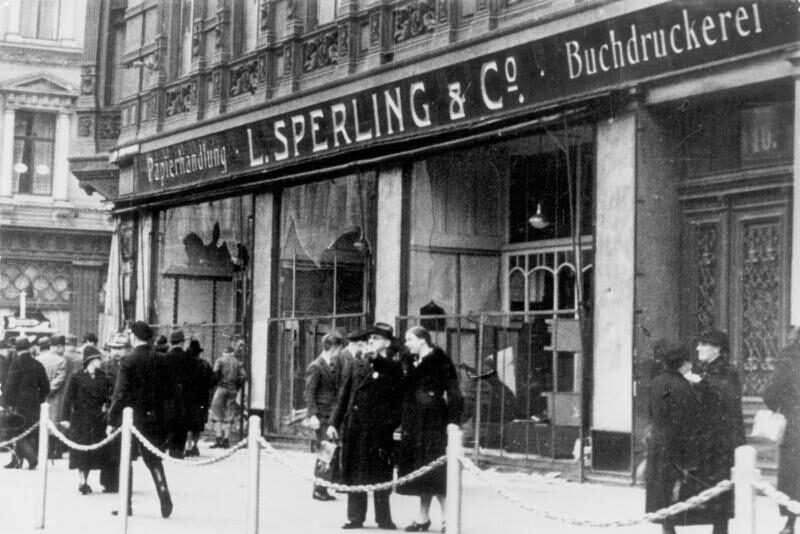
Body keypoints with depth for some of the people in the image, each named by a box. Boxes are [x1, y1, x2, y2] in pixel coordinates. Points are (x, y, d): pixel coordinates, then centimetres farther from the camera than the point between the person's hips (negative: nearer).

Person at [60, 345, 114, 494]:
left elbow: (108, 396, 15)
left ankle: (85, 482, 14)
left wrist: (106, 406, -5)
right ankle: (82, 482, -1)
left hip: (97, 421, 4)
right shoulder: (77, 378, -3)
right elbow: (68, 398, -4)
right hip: (80, 420, -3)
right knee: (81, 450, -5)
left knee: (94, 451, 3)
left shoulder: (103, 378, 7)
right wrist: (65, 417, -10)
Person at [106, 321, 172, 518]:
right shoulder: (159, 360, 1)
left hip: (131, 417, -4)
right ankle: (164, 497, 0)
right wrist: (159, 415, 12)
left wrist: (111, 420, -7)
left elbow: (120, 393, -12)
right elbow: (165, 389, 4)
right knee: (153, 459, 14)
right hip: (153, 418, 4)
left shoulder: (129, 361, -12)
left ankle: (126, 504, 10)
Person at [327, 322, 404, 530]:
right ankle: (355, 517, 16)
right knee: (354, 474, 7)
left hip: (379, 429, -4)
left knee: (380, 475, 0)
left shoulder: (393, 368, 1)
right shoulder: (357, 366, 15)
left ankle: (383, 518, 10)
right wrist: (334, 422, 8)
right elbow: (344, 397, 16)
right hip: (354, 428, 4)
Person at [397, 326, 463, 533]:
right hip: (413, 423, 7)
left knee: (435, 469, -8)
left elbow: (454, 393, -13)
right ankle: (423, 517, 18)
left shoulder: (440, 361, -9)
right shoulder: (410, 362, 13)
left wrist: (454, 421, -22)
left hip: (433, 423, -7)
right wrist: (401, 423, 10)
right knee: (420, 469, 11)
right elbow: (405, 393, 15)